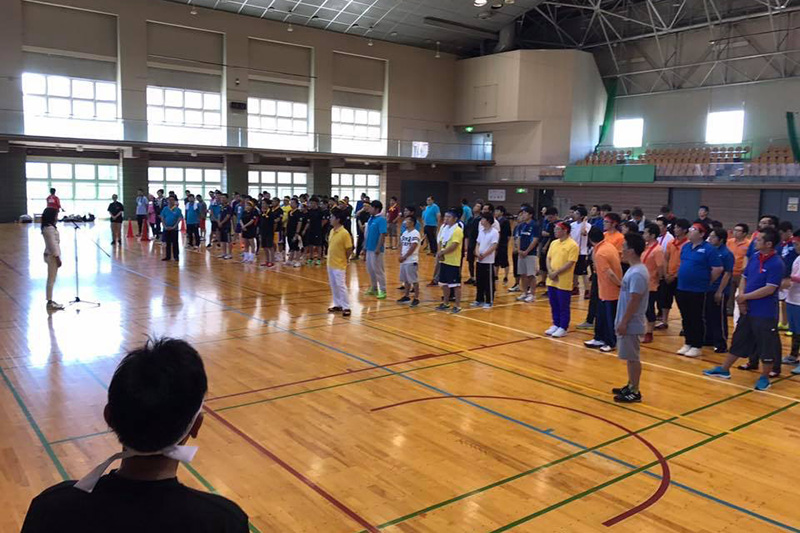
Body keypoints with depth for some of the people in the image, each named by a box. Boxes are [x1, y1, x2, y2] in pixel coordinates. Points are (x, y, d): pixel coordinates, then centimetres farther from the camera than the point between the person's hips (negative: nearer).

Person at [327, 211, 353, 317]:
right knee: (333, 286, 14)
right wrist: (330, 258, 11)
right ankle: (338, 305, 25)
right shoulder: (332, 231, 7)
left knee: (341, 286, -5)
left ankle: (346, 307, 2)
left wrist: (342, 260, -2)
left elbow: (349, 250, -12)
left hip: (339, 265, -8)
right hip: (330, 264, 8)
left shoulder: (344, 233, -17)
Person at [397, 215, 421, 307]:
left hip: (412, 261, -9)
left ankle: (416, 298, 2)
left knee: (414, 280, -3)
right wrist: (400, 255, 0)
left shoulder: (415, 233, -14)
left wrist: (404, 257, -15)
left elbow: (413, 247, -19)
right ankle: (407, 296, 25)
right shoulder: (405, 233, 13)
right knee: (406, 280, 15)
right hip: (404, 260, 9)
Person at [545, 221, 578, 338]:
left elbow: (570, 263, -17)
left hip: (564, 282, -7)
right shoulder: (553, 243, 10)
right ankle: (555, 325, 27)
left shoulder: (572, 245, -12)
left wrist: (556, 272, -18)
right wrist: (550, 271, -6)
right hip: (551, 281, 7)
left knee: (563, 306, 4)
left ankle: (563, 328, 14)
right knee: (554, 305, 14)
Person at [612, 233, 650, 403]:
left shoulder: (637, 273, -21)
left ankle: (635, 392, 9)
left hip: (630, 323, -10)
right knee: (629, 357, 17)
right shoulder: (633, 270, 10)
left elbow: (634, 301, -23)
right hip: (627, 322, 10)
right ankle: (630, 386, 28)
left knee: (632, 357, 0)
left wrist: (624, 322, -19)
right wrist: (621, 321, 19)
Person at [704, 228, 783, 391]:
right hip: (748, 310, 7)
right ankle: (724, 369, 28)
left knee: (766, 346, 5)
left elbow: (769, 289, -21)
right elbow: (744, 278, 12)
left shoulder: (776, 264, -17)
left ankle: (764, 378, 20)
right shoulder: (754, 257, 4)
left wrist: (745, 297, -15)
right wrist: (741, 297, -3)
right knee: (738, 340, 17)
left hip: (765, 314, -7)